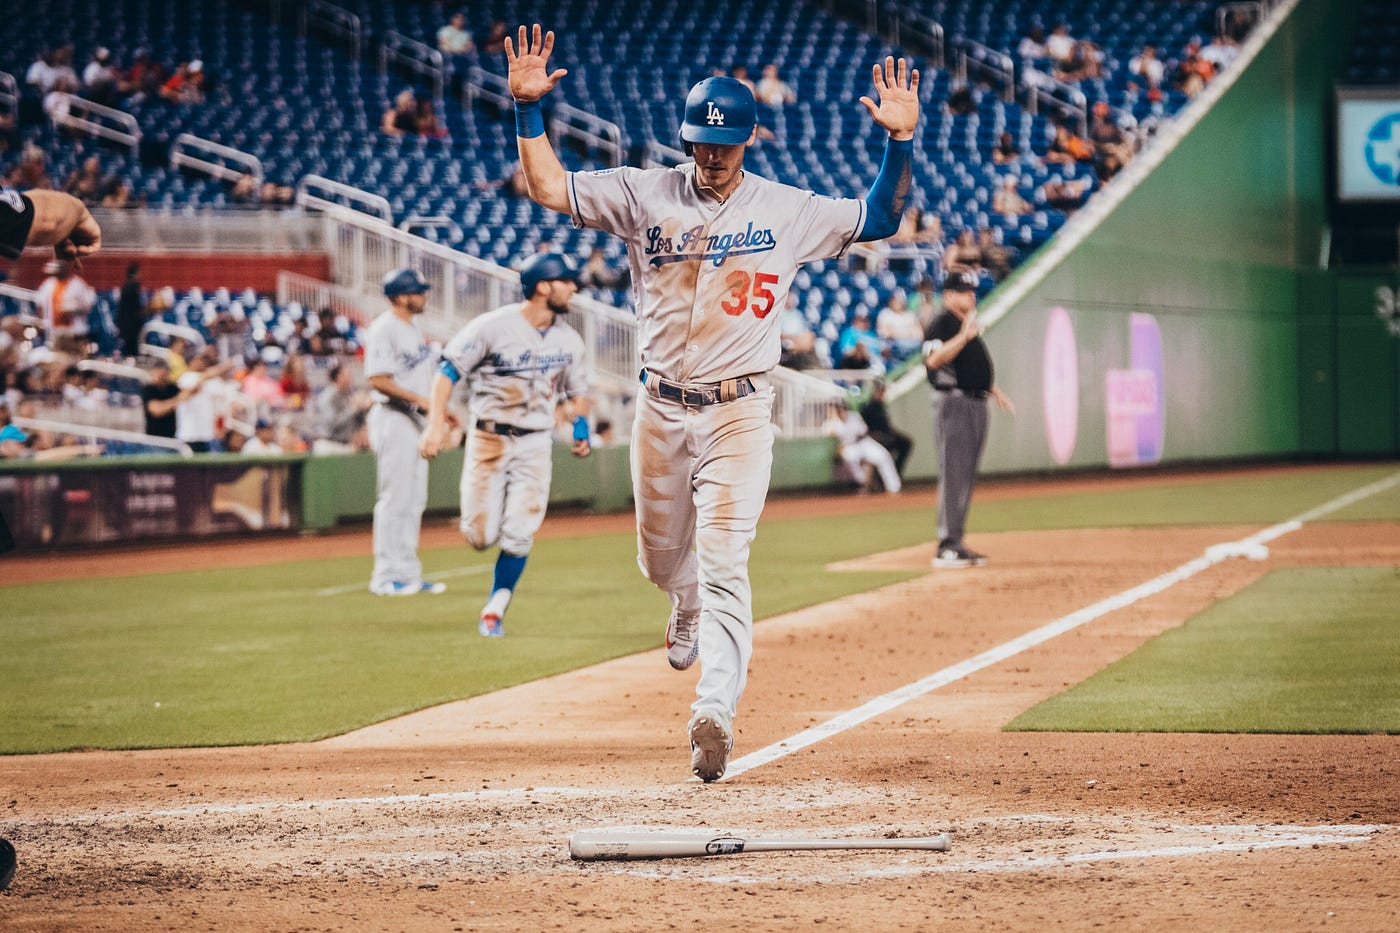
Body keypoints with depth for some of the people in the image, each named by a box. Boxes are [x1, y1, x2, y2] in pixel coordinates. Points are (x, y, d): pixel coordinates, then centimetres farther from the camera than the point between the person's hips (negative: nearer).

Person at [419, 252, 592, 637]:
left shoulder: (568, 339, 4)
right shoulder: (493, 327, -12)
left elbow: (576, 389, 19)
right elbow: (447, 371, -10)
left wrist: (580, 428, 1)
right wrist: (435, 424, -20)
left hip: (535, 445, 3)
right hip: (489, 439, -3)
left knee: (518, 536, -7)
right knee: (481, 536, -6)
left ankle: (493, 613, 6)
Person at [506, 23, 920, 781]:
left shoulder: (787, 210, 0)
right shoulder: (644, 195, 1)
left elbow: (879, 219, 2)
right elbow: (548, 187, -2)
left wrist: (900, 140, -12)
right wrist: (528, 108, -14)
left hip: (739, 412, -3)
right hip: (661, 409, 3)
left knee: (724, 562, -15)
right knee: (662, 555, 17)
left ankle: (715, 712, -23)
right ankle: (690, 612, 53)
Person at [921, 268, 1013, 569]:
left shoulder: (967, 326, 20)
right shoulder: (941, 324, -9)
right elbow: (933, 360, -25)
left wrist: (993, 390, 21)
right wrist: (963, 337, -34)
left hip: (976, 405, 10)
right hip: (953, 404, -10)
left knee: (967, 478, 10)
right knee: (954, 475, -12)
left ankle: (956, 544, 14)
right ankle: (947, 547, -14)